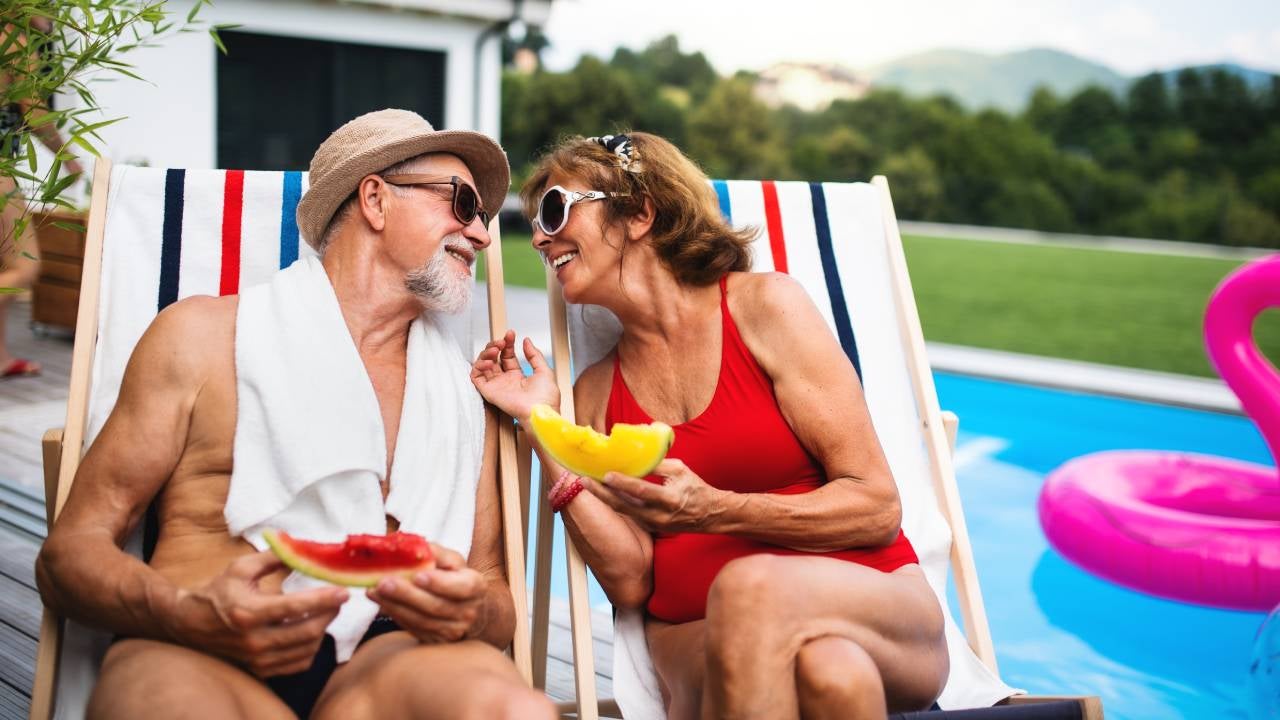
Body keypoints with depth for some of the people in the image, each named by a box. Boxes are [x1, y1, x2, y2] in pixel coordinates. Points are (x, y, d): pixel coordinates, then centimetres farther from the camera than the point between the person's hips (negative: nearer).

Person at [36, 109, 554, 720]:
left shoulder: (468, 395, 18)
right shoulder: (205, 335, 9)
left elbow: (496, 594, 16)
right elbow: (69, 553, 5)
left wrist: (474, 612, -11)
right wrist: (190, 615, -18)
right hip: (197, 661, -2)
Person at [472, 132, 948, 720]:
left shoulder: (763, 304, 1)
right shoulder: (595, 395, 12)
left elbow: (877, 506, -4)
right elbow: (631, 582, 0)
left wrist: (711, 511, -17)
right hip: (697, 635, 1)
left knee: (750, 584, -35)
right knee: (826, 665, -35)